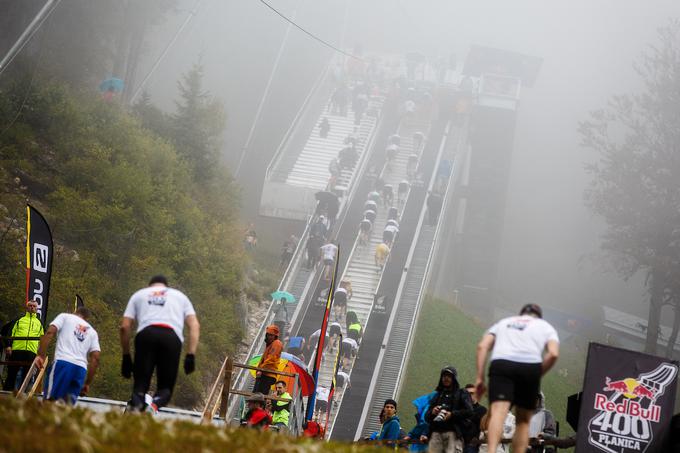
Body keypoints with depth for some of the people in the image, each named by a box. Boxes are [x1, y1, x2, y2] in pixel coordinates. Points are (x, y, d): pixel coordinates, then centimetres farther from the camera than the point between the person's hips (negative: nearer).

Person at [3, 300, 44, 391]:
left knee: (26, 376, -1)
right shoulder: (19, 319, 15)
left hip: (31, 353, 1)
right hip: (16, 350, -1)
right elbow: (11, 333, 7)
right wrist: (8, 346, -7)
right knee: (11, 375, -1)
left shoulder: (39, 322, 20)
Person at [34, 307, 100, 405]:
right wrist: (87, 383, 18)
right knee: (69, 403, 1)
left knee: (50, 400, -12)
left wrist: (41, 355, -3)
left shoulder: (65, 316, 20)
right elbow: (95, 358, 16)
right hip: (81, 368, 4)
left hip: (63, 362, -4)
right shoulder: (92, 332, 28)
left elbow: (50, 332, 1)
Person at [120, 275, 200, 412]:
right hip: (172, 337, 0)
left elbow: (125, 326, 18)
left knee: (141, 383, 4)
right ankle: (155, 405, -27)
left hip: (145, 334, 0)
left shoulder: (139, 294, 31)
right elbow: (195, 326, 17)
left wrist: (126, 357, 21)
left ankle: (136, 406, -31)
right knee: (165, 387, 8)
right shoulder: (180, 295, 33)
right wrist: (191, 355, 10)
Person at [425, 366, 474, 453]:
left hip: (453, 433, -4)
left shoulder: (461, 393, 15)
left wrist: (452, 414, -10)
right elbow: (427, 416, 25)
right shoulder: (437, 396, 28)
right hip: (436, 432, 4)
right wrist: (432, 412, 1)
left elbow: (469, 411, 1)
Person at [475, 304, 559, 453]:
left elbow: (482, 346, 15)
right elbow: (553, 354, 6)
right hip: (530, 366, 0)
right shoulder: (546, 327, 28)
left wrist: (480, 378, 11)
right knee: (523, 420, 12)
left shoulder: (503, 322, 32)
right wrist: (537, 375, 14)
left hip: (501, 363, 0)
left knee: (498, 412, -17)